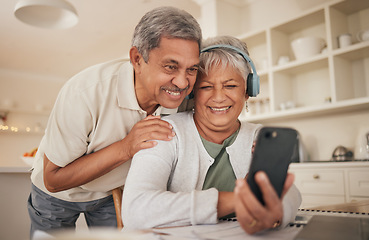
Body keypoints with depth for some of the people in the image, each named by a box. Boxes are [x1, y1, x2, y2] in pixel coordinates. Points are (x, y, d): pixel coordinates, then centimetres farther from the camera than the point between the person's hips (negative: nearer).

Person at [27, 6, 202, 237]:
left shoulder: (179, 94, -23)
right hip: (58, 194, -2)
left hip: (113, 191, 3)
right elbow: (53, 179, -30)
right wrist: (125, 147, -41)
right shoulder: (84, 92, -37)